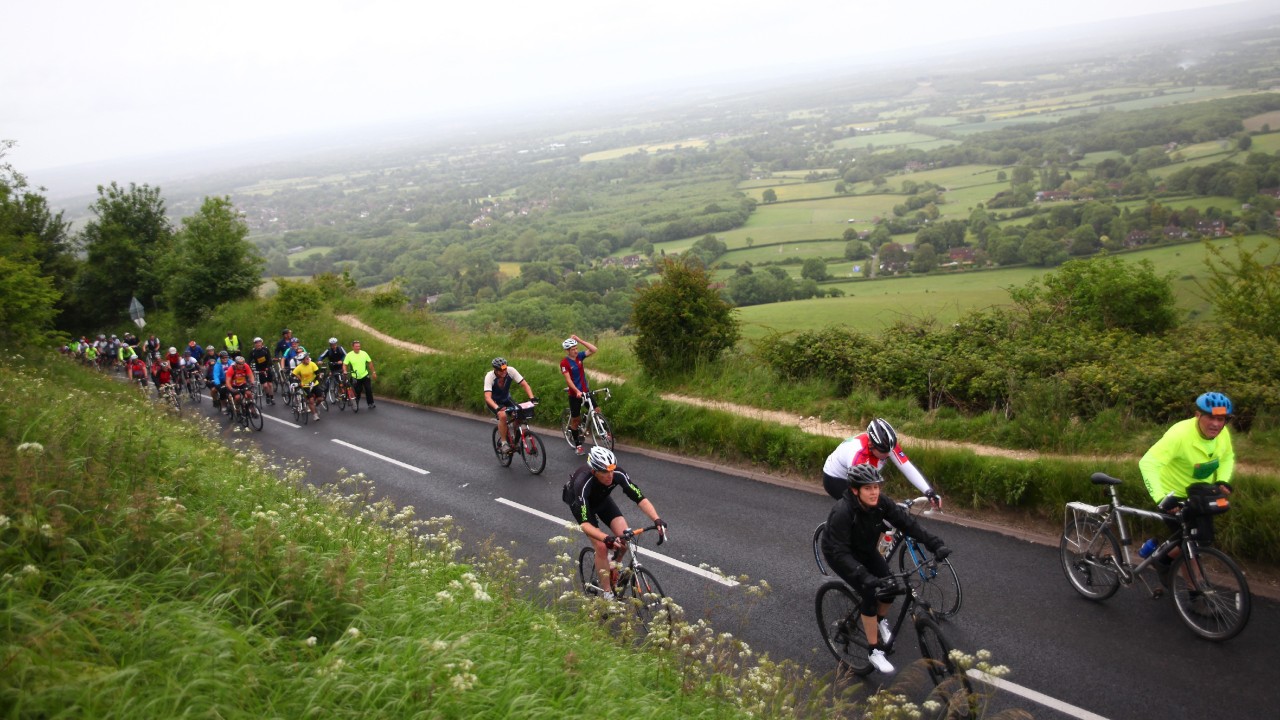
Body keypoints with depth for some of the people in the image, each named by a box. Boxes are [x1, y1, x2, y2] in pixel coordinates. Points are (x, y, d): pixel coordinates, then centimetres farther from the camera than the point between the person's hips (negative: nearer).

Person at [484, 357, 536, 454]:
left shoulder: (511, 371, -24)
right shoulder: (489, 376, -32)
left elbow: (524, 384, -23)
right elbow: (487, 397, -40)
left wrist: (532, 398, -39)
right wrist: (497, 408, -58)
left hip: (506, 399, 4)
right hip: (494, 401, -4)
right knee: (502, 415, -32)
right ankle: (504, 443, -17)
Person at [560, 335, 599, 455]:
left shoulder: (579, 356, 0)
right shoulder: (564, 362, -14)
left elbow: (593, 350, -11)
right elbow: (568, 380, -21)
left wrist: (579, 340, -15)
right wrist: (577, 391, -33)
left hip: (586, 391, 4)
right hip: (574, 394, -4)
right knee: (575, 420, 5)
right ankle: (578, 445, 17)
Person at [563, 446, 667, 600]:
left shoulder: (618, 474, -34)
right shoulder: (583, 483, -43)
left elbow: (641, 498, -31)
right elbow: (584, 524, -46)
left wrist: (657, 520, -47)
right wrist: (607, 539, -61)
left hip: (601, 499, 4)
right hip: (579, 501, -4)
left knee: (624, 537, -13)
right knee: (601, 546, -18)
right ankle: (607, 593, -3)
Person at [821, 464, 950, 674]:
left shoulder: (881, 502, -21)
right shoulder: (842, 512, -37)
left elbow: (907, 522, -22)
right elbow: (841, 553, -40)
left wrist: (935, 544, -33)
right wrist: (865, 578, -50)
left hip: (865, 550, 5)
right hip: (839, 555, -5)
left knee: (891, 585, -11)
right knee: (870, 593, -21)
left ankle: (881, 620, 22)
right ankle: (875, 651, -6)